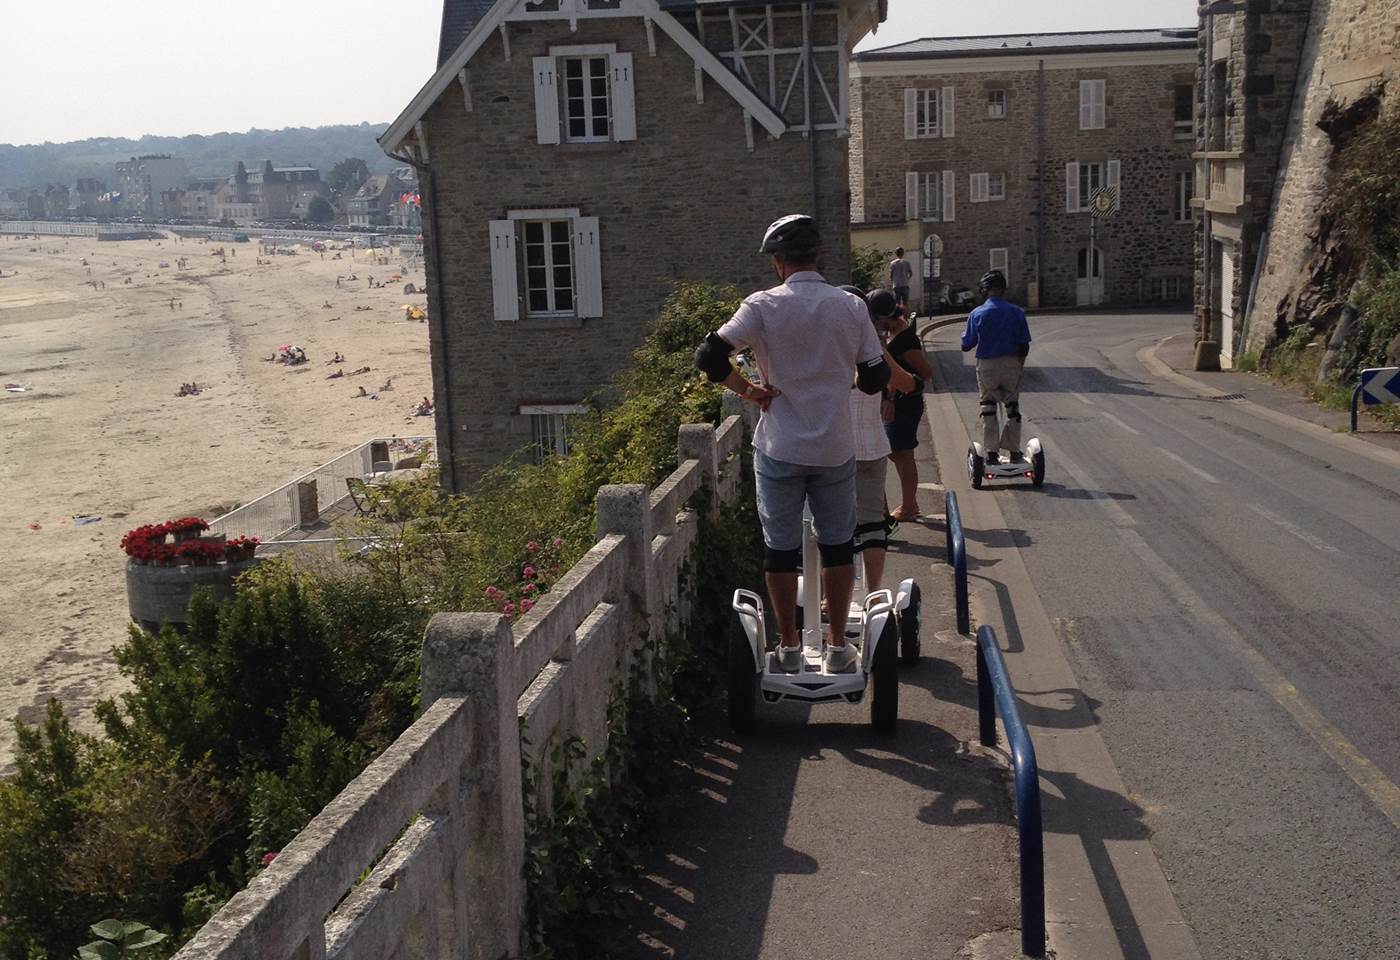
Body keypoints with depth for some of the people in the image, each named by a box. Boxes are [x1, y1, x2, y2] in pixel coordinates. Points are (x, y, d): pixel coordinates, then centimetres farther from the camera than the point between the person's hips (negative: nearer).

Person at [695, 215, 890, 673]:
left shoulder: (762, 306, -8)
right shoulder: (850, 307, -1)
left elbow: (710, 357, -16)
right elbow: (876, 378, 3)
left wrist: (747, 390, -2)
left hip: (780, 450, -2)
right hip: (835, 448, 2)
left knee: (781, 549, 9)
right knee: (837, 545, 13)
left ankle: (789, 647, 17)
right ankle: (837, 646, 18)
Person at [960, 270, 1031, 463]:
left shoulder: (977, 314, -9)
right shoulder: (1017, 312, -6)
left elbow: (966, 345, -4)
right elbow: (1024, 344, -3)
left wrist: (965, 335, 17)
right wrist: (1020, 363, 13)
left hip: (987, 366, -1)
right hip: (1012, 364, 1)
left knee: (988, 409, 11)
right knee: (1012, 408, 14)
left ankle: (991, 453, 10)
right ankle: (1014, 452, 17)